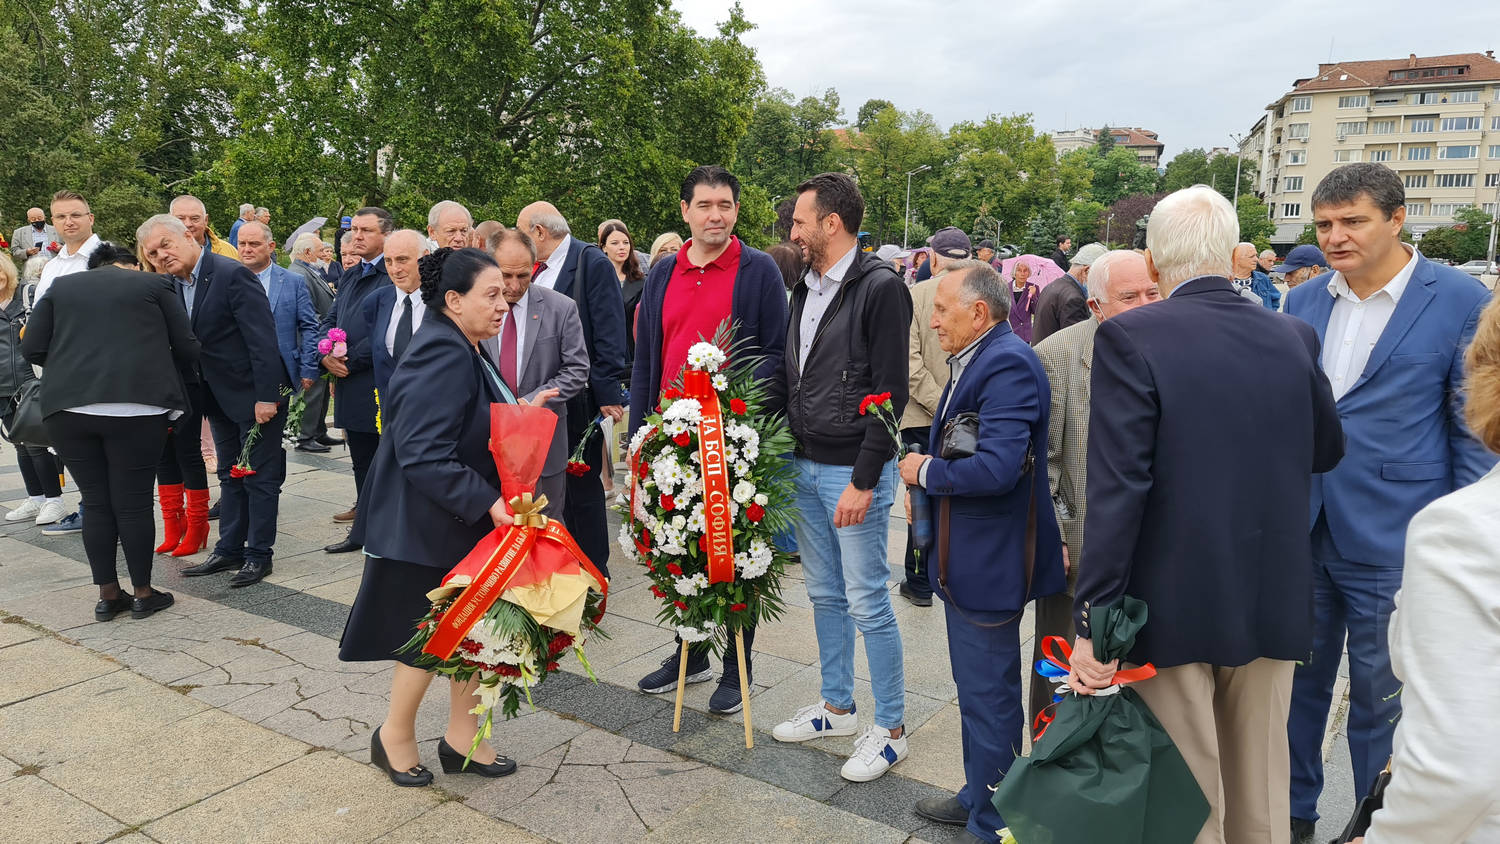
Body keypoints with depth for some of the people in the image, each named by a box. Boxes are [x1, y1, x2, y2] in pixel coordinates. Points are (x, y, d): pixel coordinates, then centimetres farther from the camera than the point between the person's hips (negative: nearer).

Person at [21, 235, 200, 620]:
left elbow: (32, 348, 12)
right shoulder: (153, 284, 12)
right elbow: (187, 349, 7)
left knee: (95, 502, 11)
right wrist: (152, 363, 27)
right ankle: (143, 593, 13)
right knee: (134, 502, 4)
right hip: (135, 405, -3)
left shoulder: (61, 287, 19)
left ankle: (108, 594, 18)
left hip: (68, 407, 3)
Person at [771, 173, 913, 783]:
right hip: (806, 468, 8)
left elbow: (891, 393, -16)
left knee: (867, 602, 0)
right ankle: (837, 707, 32)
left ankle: (890, 729, 16)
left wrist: (864, 480, -18)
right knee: (824, 595, 17)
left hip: (854, 473, -8)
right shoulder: (807, 289, 13)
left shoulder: (880, 288, -12)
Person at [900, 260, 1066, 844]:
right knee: (977, 689, 22)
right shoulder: (974, 360, 11)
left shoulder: (1007, 363, -20)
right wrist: (927, 468, 3)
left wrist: (927, 472, -16)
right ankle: (979, 796, 39)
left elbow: (997, 466, -30)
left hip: (989, 562, -10)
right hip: (965, 556, 10)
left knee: (988, 697, 4)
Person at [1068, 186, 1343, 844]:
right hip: (1273, 604, 5)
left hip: (1175, 606, -5)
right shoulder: (1294, 337, 0)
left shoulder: (1130, 338, -16)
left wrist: (1094, 621, -17)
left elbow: (1117, 490, -21)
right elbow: (1327, 451, 14)